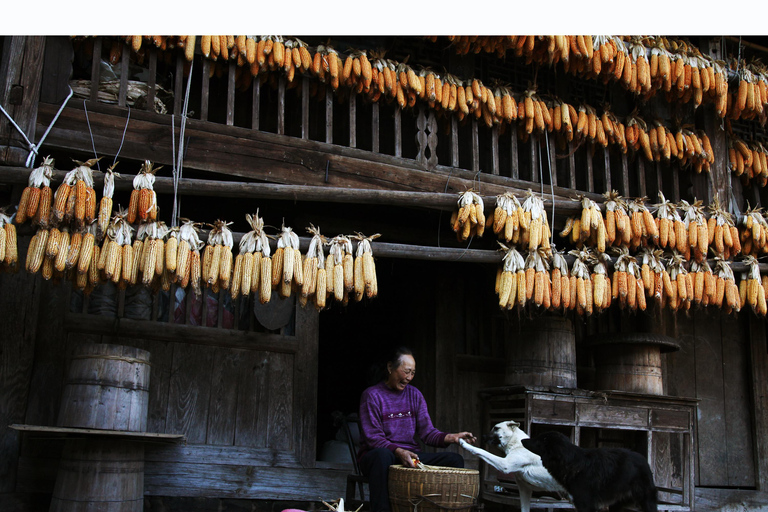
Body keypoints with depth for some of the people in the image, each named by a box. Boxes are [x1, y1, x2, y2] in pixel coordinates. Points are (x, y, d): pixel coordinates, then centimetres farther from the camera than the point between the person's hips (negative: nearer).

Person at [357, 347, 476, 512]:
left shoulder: (415, 395, 12)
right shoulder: (372, 395, -6)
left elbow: (427, 432, 6)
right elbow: (373, 438, -13)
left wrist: (452, 437, -14)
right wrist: (399, 452, -30)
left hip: (410, 455, 5)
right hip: (377, 453, -5)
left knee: (455, 459, -14)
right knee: (382, 455, -42)